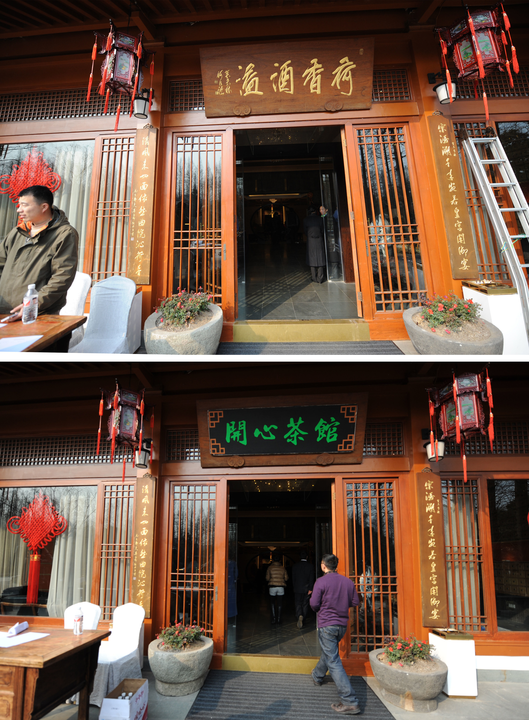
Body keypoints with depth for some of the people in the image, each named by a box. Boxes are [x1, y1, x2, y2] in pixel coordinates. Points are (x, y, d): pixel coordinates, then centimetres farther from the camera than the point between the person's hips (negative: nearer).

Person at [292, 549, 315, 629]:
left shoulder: (295, 566, -1)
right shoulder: (310, 566, -4)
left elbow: (293, 578, 3)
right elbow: (311, 578, -8)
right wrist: (310, 589, -6)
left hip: (297, 589, 0)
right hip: (306, 589, 0)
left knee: (298, 604, 3)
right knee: (305, 604, 12)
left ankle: (299, 616, -22)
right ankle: (303, 620, 16)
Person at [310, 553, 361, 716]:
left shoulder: (321, 582, -15)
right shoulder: (348, 582, 1)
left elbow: (314, 604, -15)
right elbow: (355, 602, 6)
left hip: (327, 625, -7)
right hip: (342, 625, 7)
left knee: (333, 662, -5)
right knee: (327, 652, 29)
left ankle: (350, 702, -10)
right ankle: (317, 676, 52)